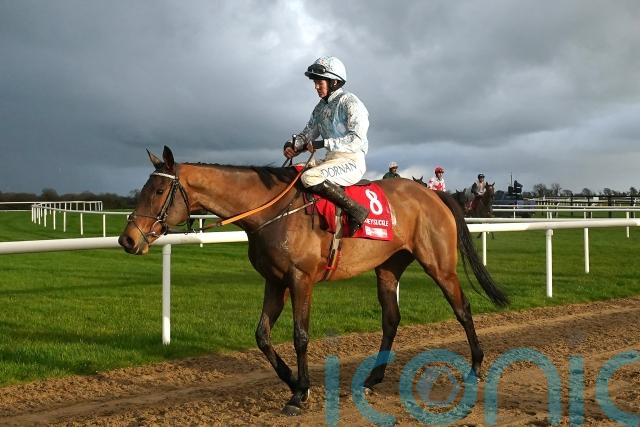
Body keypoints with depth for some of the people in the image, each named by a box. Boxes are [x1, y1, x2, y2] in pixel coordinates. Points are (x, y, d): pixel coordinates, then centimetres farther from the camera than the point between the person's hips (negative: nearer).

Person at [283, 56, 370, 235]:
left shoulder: (350, 103, -10)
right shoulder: (321, 107, 15)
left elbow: (356, 140, -20)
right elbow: (307, 133, 18)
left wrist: (322, 143, -26)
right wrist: (292, 145, -5)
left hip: (352, 161, -9)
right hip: (332, 160, 9)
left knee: (309, 178, -30)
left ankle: (356, 211, -23)